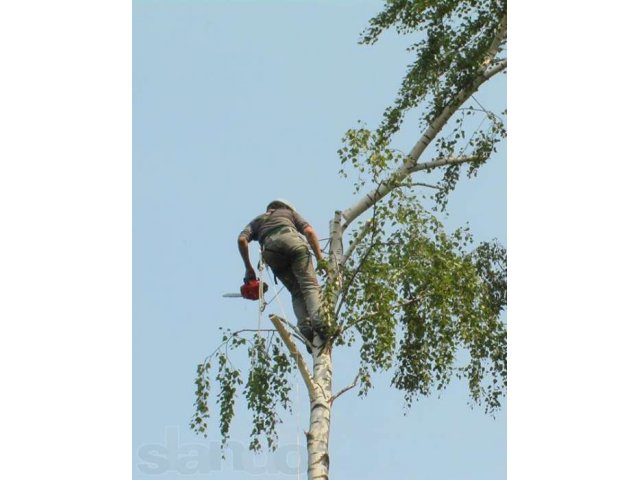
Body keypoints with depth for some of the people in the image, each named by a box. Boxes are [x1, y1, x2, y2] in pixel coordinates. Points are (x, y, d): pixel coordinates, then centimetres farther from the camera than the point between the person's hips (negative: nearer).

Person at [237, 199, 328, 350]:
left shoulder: (257, 221, 41)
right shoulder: (290, 212, 38)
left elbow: (242, 239, 18)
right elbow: (309, 231, 18)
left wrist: (248, 268, 21)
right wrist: (320, 258, 12)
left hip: (270, 250, 2)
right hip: (291, 241, -2)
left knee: (296, 292, 7)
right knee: (309, 285, -10)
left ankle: (304, 326, -17)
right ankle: (317, 318, -37)